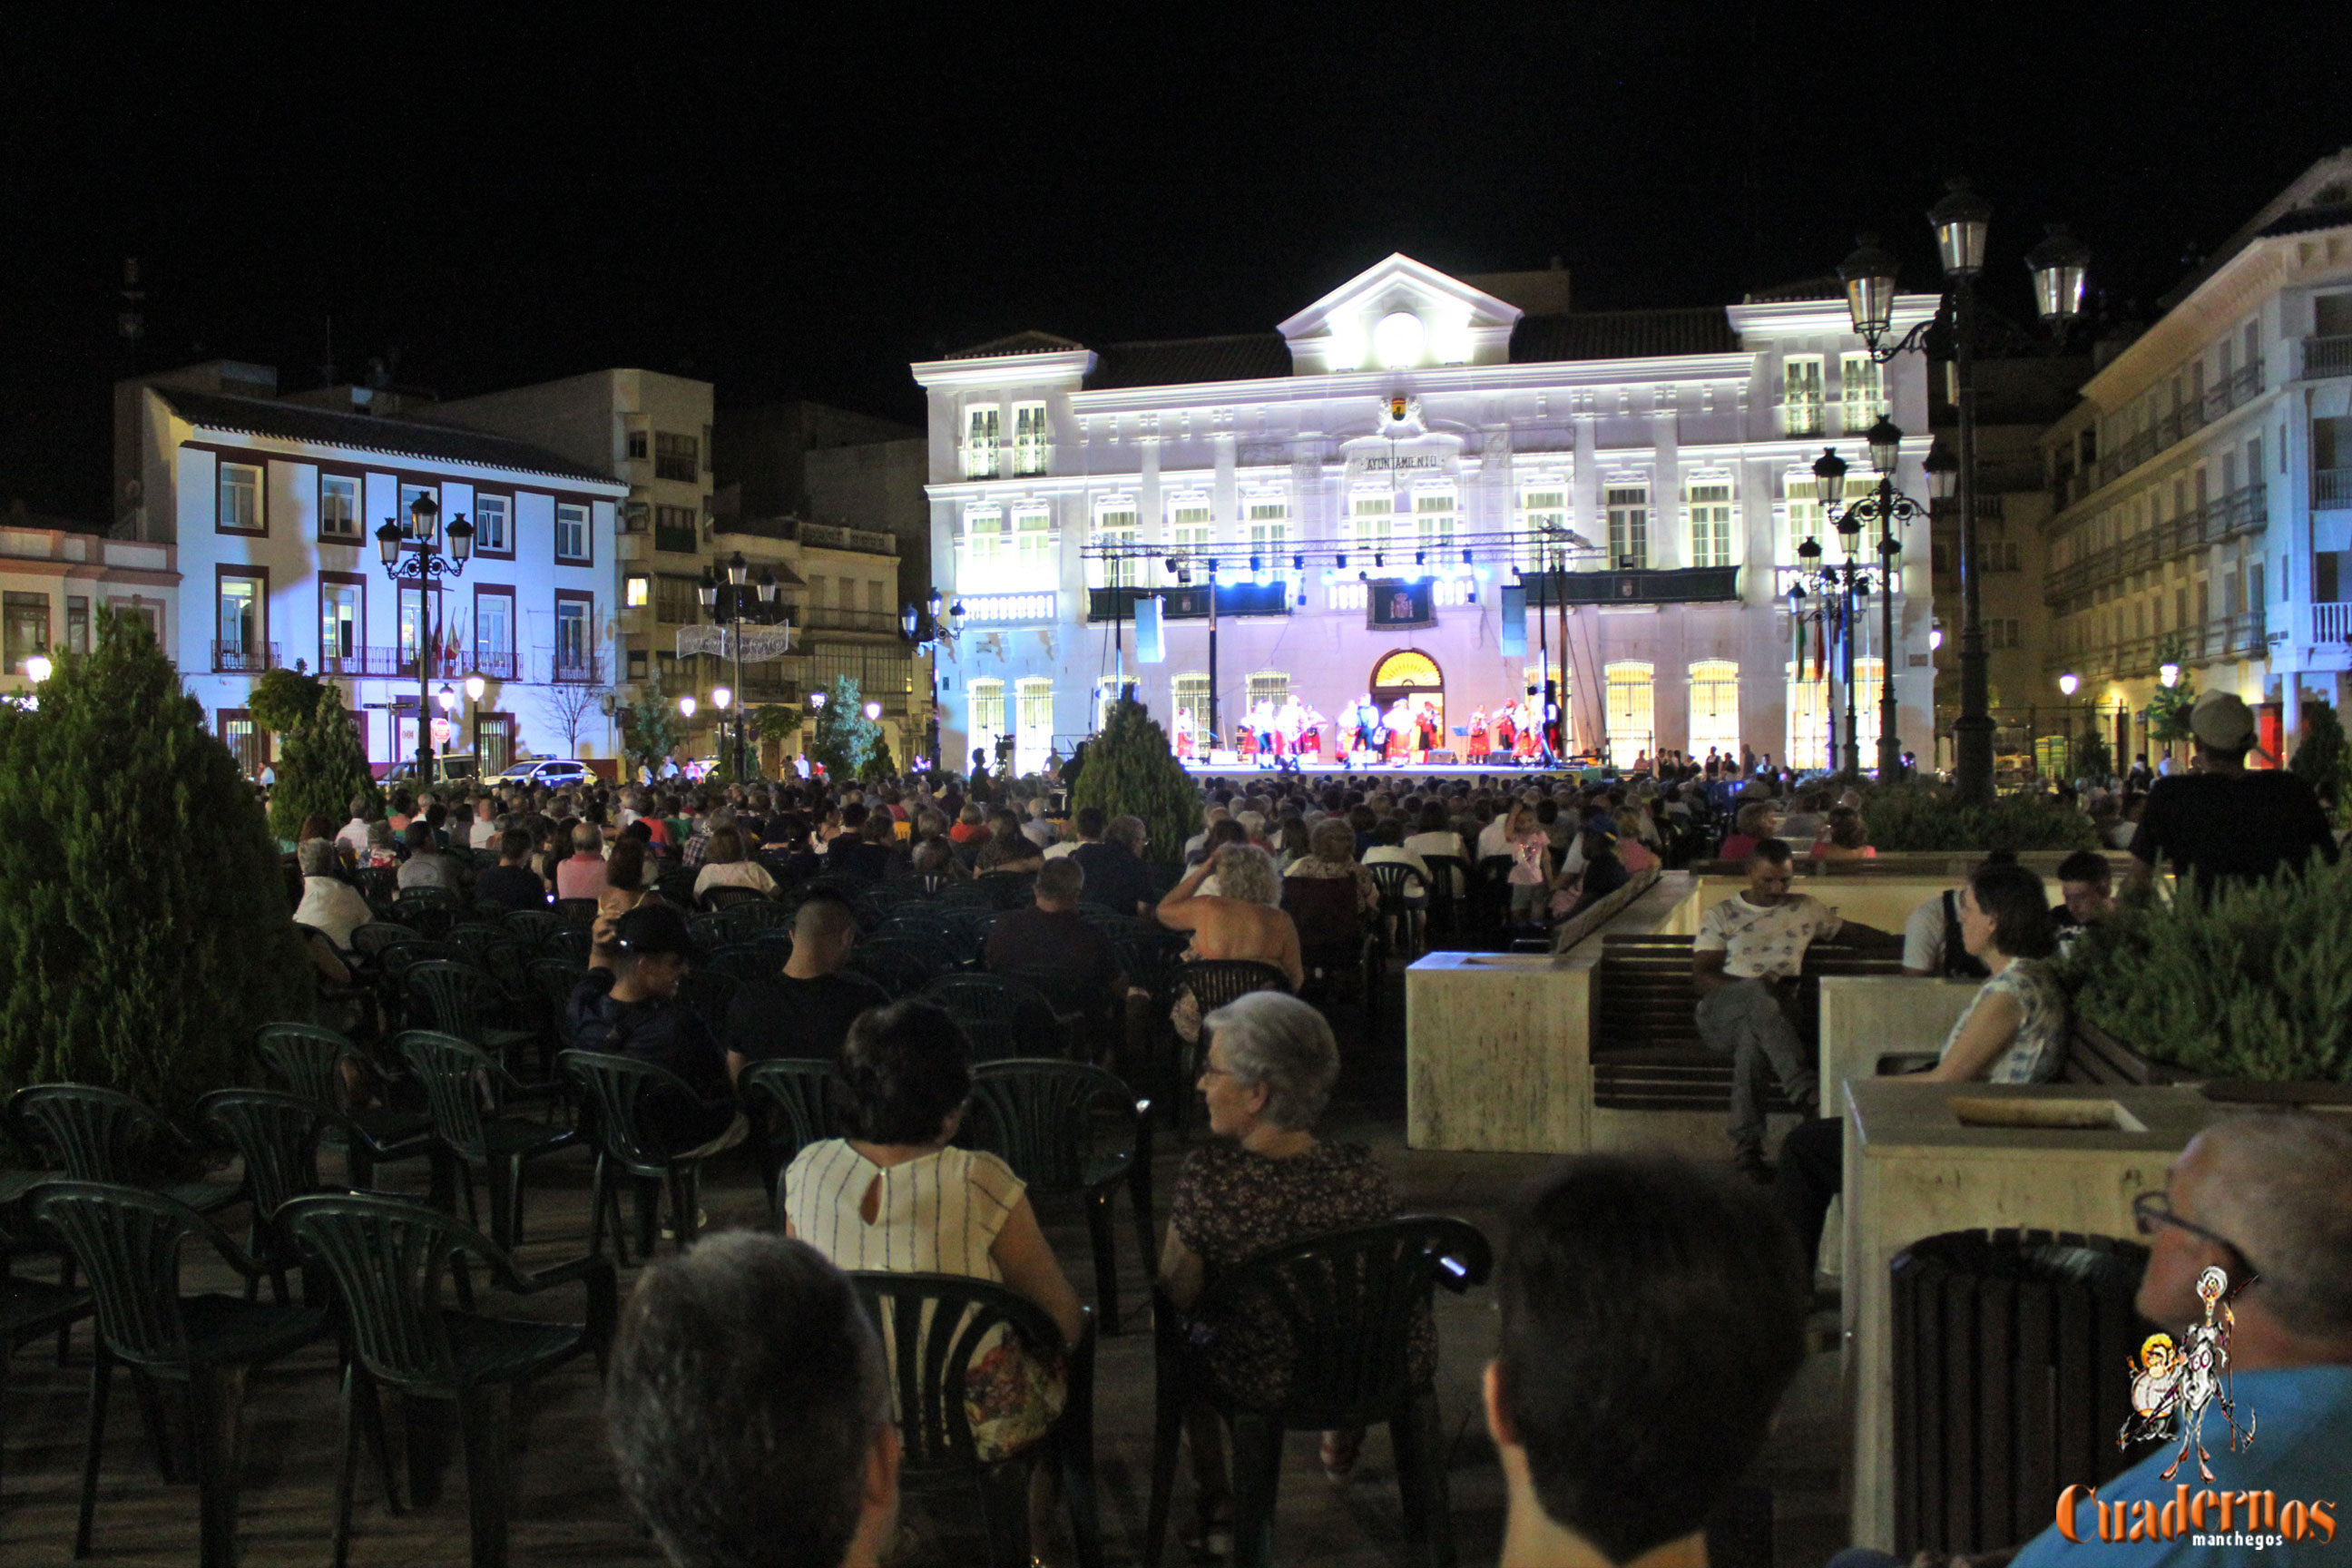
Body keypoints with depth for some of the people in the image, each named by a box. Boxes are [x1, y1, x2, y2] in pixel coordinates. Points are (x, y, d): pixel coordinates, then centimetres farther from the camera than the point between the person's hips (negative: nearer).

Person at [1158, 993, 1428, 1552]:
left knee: (1181, 1333, 31)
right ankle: (1343, 1447, 60)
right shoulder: (1361, 1172, -22)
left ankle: (1216, 1506, 39)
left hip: (1259, 1382, -2)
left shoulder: (1208, 1176, -30)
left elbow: (1180, 1294, -15)